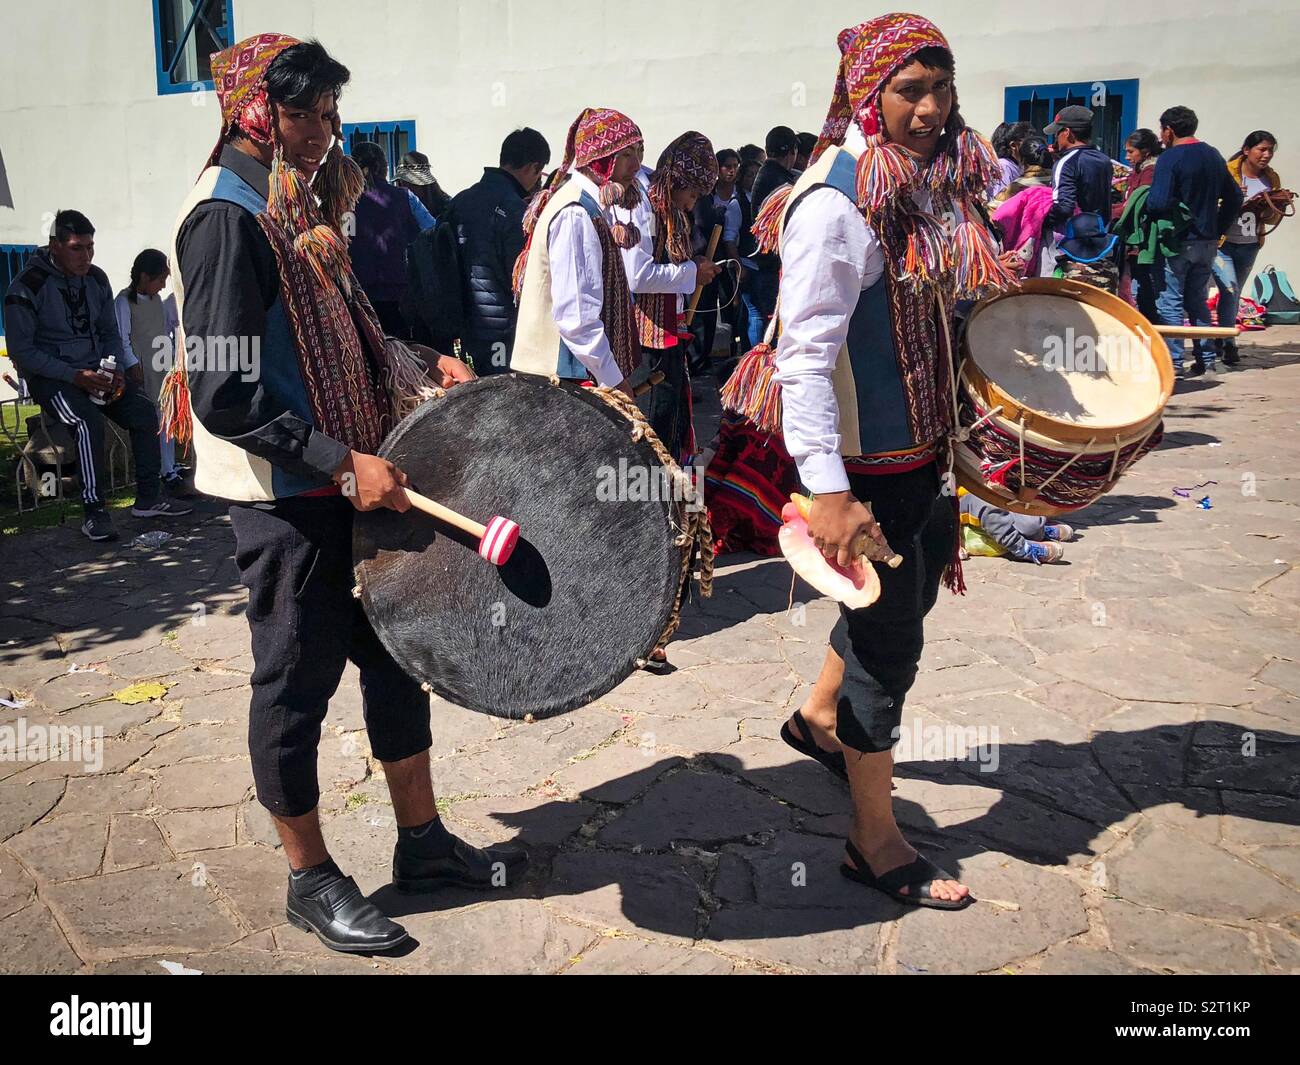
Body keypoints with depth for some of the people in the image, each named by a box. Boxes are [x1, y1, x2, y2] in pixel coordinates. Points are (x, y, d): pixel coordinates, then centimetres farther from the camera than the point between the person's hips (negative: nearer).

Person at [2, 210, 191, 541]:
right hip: (50, 375, -6)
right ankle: (94, 512, -24)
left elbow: (110, 333, 15)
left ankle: (148, 499, -5)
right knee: (88, 421, -32)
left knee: (144, 411, -15)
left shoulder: (96, 279, 6)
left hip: (95, 369, 6)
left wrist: (117, 372, -5)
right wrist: (75, 376, -23)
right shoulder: (28, 286, -12)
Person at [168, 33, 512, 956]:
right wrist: (342, 463, -25)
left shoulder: (300, 206, 13)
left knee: (395, 654, 15)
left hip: (350, 482, 9)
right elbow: (223, 395, -23)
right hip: (285, 499, -9)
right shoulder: (228, 216, -16)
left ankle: (423, 843, 31)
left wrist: (420, 367, 8)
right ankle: (312, 882, 23)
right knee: (298, 682, 4)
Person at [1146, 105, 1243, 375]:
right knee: (1197, 299, 15)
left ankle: (1173, 362, -5)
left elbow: (1158, 203, -23)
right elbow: (1234, 197, 16)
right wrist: (1217, 229, 17)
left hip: (1177, 241, -7)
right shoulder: (1214, 156, 12)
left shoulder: (1170, 158, -12)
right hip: (1208, 242, 7)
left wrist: (1145, 207, -2)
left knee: (1170, 302, -2)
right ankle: (1206, 359, 16)